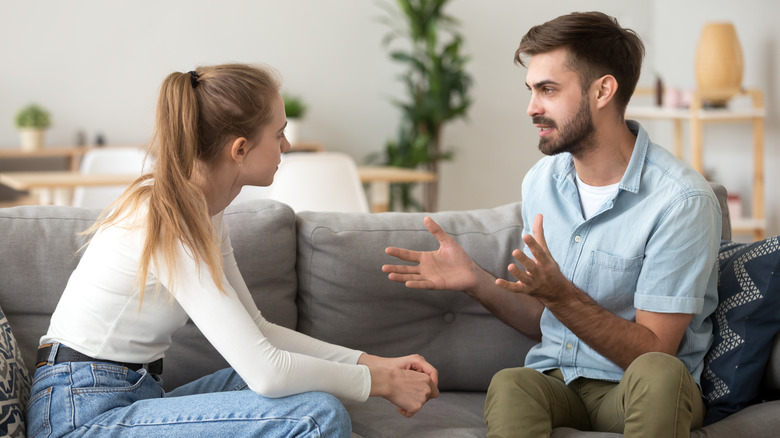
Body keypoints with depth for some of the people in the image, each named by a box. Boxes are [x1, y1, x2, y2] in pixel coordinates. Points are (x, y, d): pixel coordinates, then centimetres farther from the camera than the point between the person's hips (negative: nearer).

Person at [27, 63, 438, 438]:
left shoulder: (202, 210, 8)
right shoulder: (168, 222, -21)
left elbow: (256, 331, 14)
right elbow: (265, 372, -25)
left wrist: (372, 362, 6)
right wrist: (380, 382, -12)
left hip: (133, 399, 10)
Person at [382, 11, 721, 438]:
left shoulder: (681, 201, -15)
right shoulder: (541, 180, 7)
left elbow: (653, 350, -15)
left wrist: (559, 294, -27)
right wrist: (477, 281, -4)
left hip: (638, 392, -2)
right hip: (555, 381, 3)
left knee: (658, 373, -39)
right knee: (509, 385, -34)